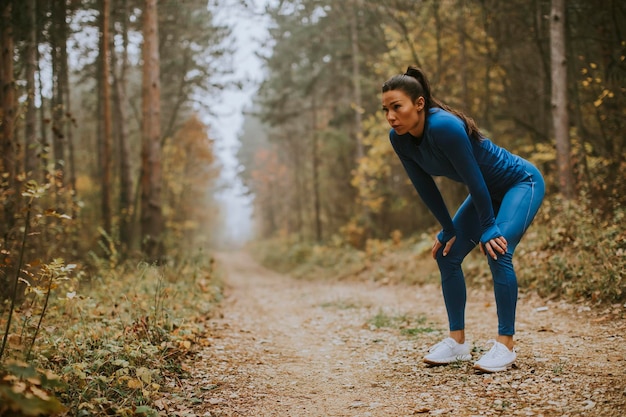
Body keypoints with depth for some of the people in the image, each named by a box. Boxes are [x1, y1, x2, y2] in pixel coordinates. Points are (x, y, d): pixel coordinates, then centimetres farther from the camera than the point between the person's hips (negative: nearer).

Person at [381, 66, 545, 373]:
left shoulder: (444, 127, -35)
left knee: (497, 251, -25)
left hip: (522, 183, -8)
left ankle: (505, 345, -16)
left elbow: (474, 180, -28)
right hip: (489, 192, 8)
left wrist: (488, 229, -19)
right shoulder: (399, 139, -13)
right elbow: (424, 186, -3)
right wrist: (448, 230, 0)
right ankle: (457, 342, 8)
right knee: (446, 253, 1)